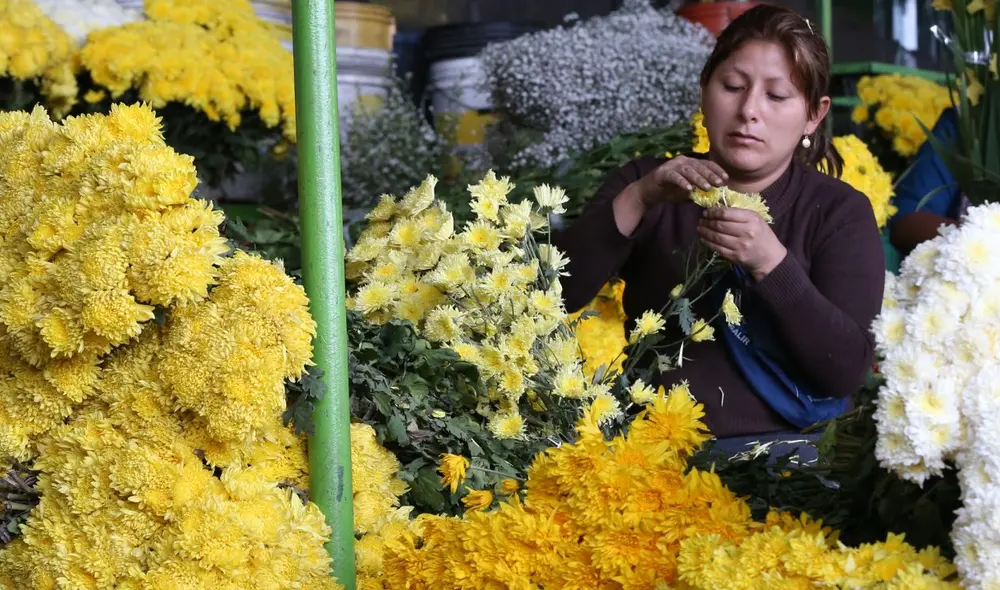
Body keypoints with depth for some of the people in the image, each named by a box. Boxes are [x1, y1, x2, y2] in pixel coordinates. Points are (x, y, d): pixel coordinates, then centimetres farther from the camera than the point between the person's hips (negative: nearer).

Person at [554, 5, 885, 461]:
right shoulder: (648, 183, 10)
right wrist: (637, 200, -16)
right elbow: (554, 294, -4)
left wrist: (771, 262, -19)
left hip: (777, 445, -1)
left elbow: (848, 370, -7)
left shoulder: (840, 211, 4)